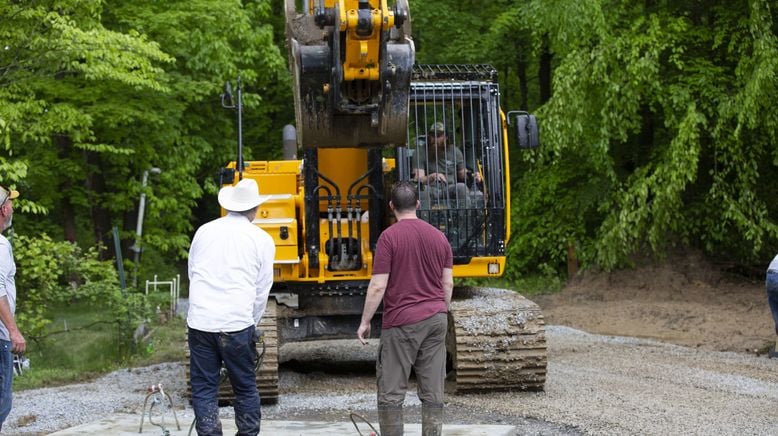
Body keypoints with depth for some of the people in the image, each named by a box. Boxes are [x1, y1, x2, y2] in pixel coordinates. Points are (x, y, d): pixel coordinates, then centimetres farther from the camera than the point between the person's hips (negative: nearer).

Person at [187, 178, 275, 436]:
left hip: (200, 322, 2)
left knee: (203, 388, 7)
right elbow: (262, 290, 6)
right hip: (237, 324, -2)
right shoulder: (261, 240, 4)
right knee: (245, 388, 11)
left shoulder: (204, 231, 11)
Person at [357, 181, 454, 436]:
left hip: (402, 322, -5)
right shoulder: (438, 236, 7)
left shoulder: (389, 237, -10)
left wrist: (365, 322, -4)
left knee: (391, 392, 2)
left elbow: (378, 286, -12)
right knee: (433, 392, 6)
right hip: (436, 319, 5)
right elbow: (448, 284, 9)